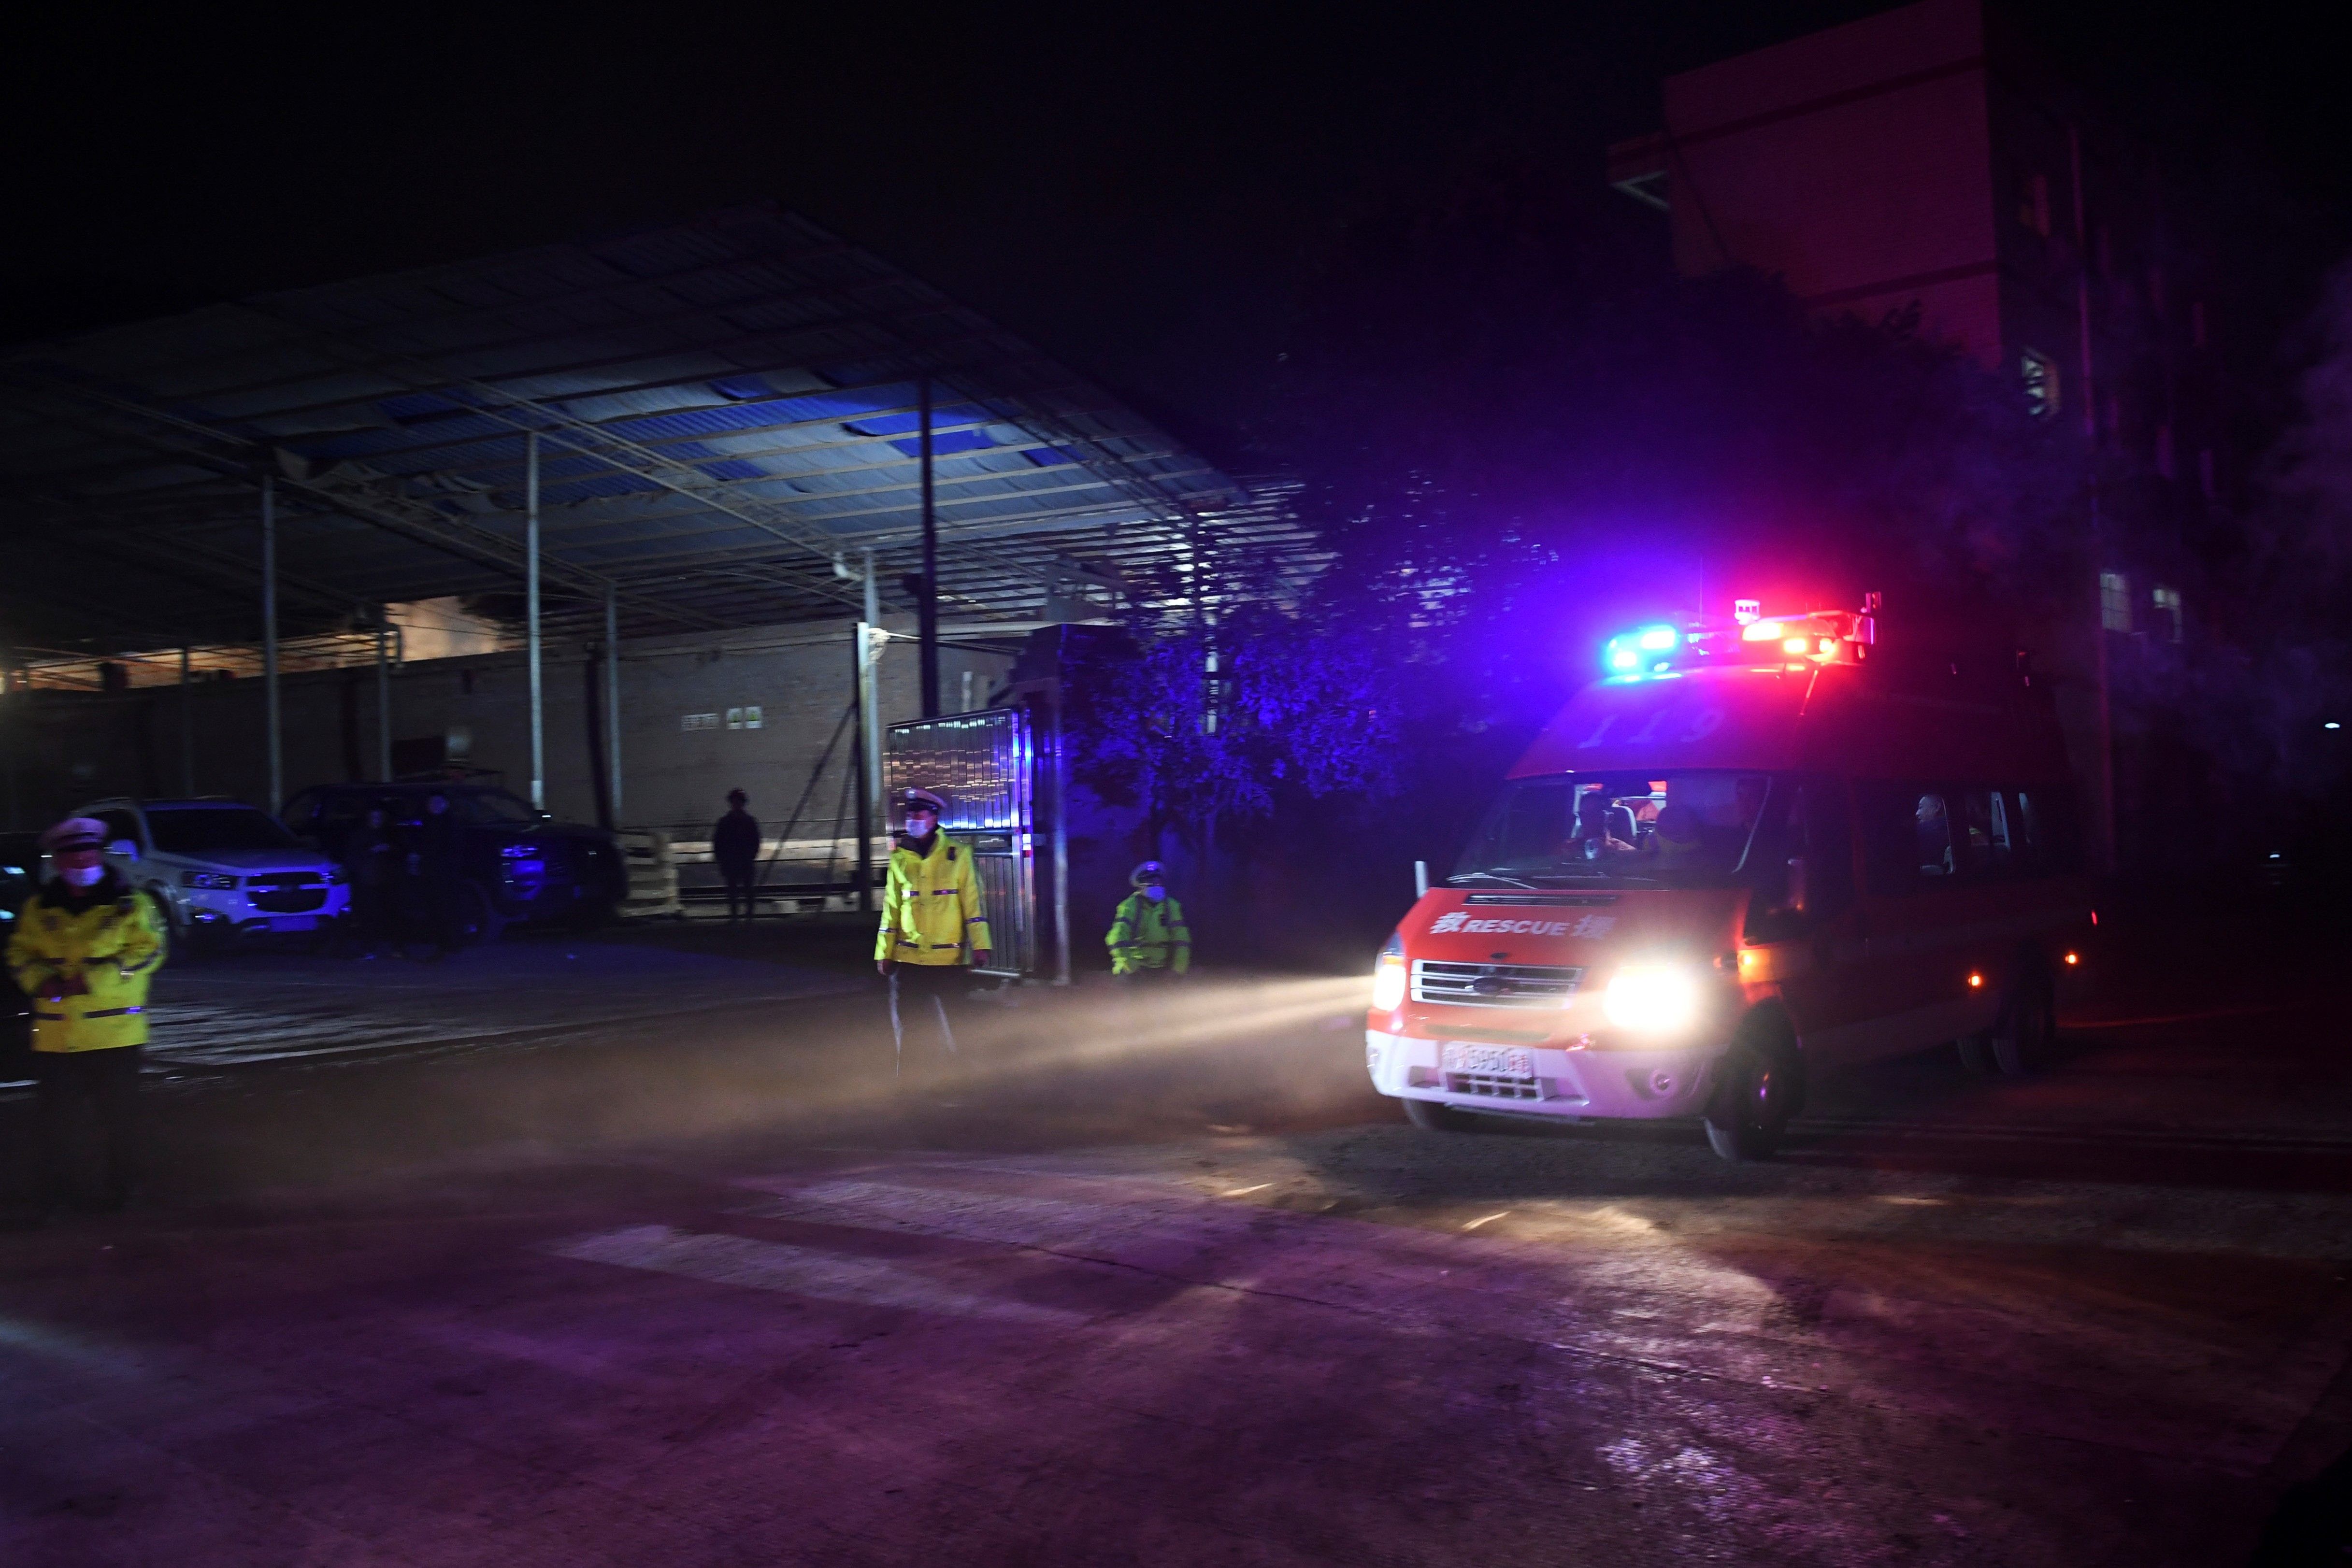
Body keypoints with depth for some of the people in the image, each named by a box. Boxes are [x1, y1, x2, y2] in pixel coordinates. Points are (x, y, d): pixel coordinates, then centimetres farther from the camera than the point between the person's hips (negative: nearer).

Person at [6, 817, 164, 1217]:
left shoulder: (129, 905, 0)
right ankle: (54, 1193, 20)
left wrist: (91, 979, -17)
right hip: (54, 1037, 2)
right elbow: (19, 955, 11)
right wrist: (41, 980, -11)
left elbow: (147, 951, -8)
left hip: (114, 1034, -2)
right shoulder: (38, 909, 10)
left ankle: (118, 1192, 20)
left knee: (118, 1118, 5)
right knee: (56, 1120, 7)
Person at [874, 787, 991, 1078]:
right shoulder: (899, 859, 9)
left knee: (951, 1024, 5)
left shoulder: (957, 854, -1)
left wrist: (979, 945, -10)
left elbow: (972, 903, -4)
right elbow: (891, 909, 11)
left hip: (948, 957, -3)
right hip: (907, 958, 3)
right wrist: (884, 952, 7)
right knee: (904, 1026, 4)